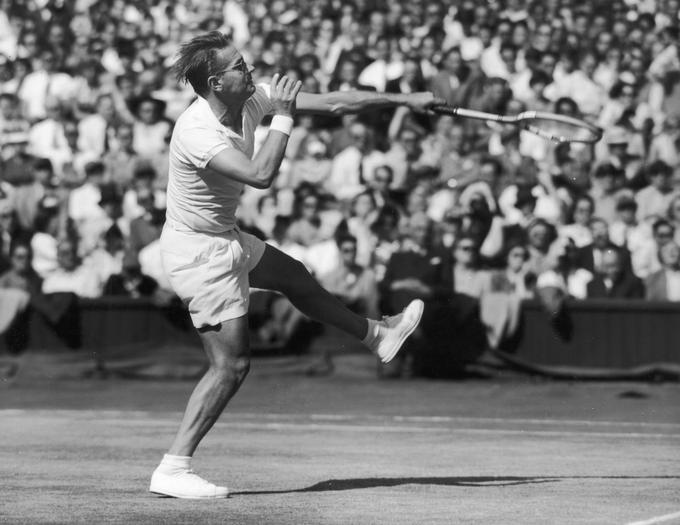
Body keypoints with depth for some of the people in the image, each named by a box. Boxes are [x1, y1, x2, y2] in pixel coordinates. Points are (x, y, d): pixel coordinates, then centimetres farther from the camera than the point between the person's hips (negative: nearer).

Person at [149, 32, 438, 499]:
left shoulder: (253, 100, -7)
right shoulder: (197, 132, -31)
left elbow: (332, 104, -2)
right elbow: (261, 175, -43)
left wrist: (405, 100, 0)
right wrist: (284, 117, -31)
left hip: (224, 239, 9)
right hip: (199, 253, -9)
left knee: (294, 277, 29)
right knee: (232, 365, -9)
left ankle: (376, 334, 55)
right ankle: (173, 469, -7)